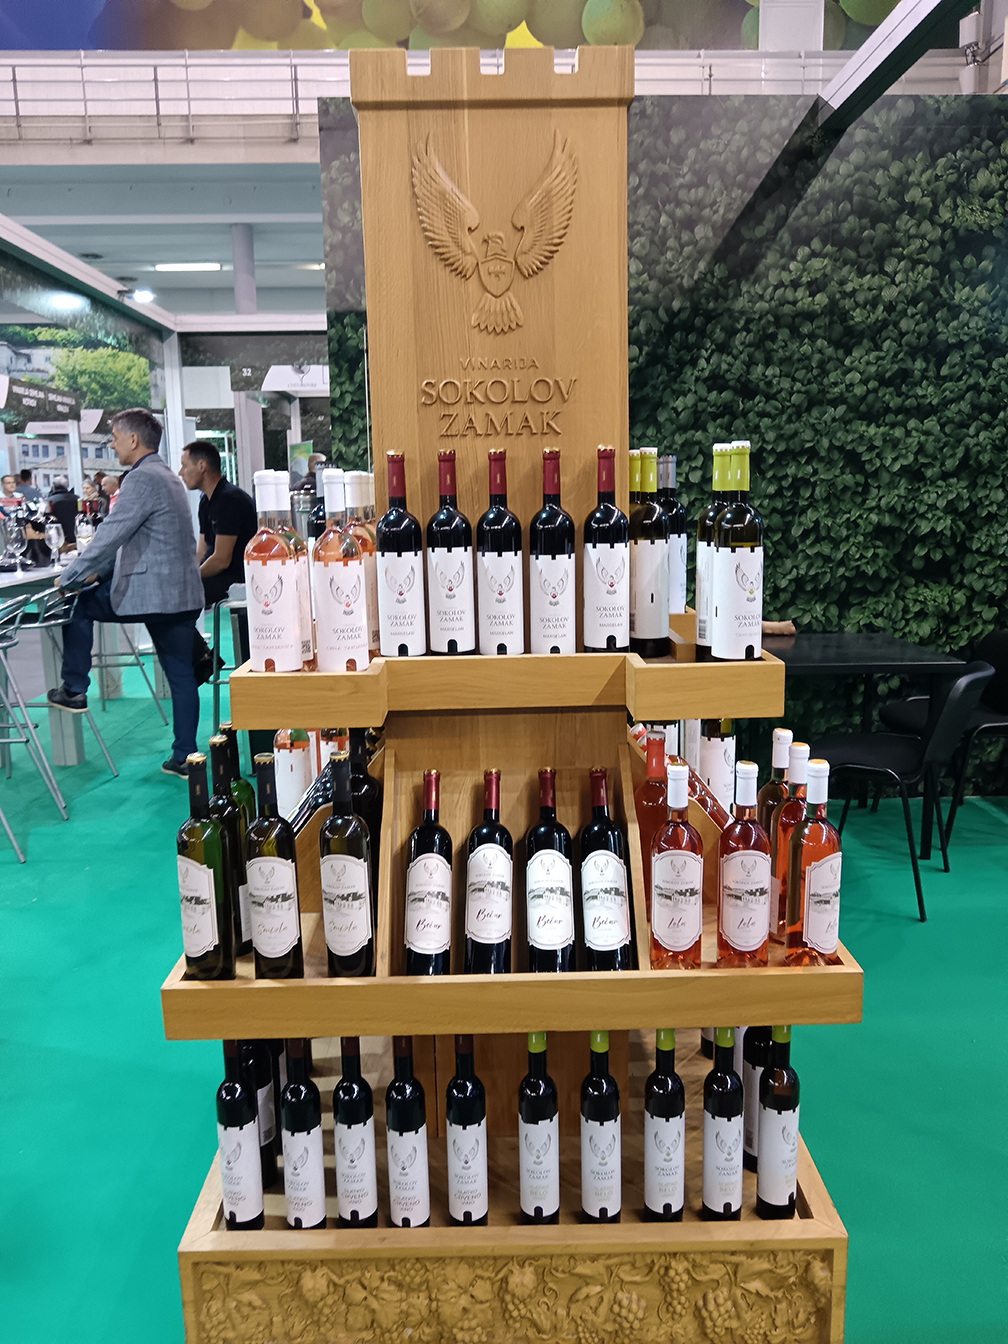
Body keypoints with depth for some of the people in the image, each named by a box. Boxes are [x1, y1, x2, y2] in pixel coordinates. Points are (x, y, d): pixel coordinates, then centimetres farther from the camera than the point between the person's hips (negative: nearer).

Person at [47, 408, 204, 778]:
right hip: (182, 593, 9)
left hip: (152, 589, -9)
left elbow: (111, 535, -15)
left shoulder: (142, 478, -12)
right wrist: (99, 571, 21)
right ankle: (184, 757, 15)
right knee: (181, 675, 10)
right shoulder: (165, 475, 20)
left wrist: (70, 576, -6)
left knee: (78, 603, 10)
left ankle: (74, 689, 15)